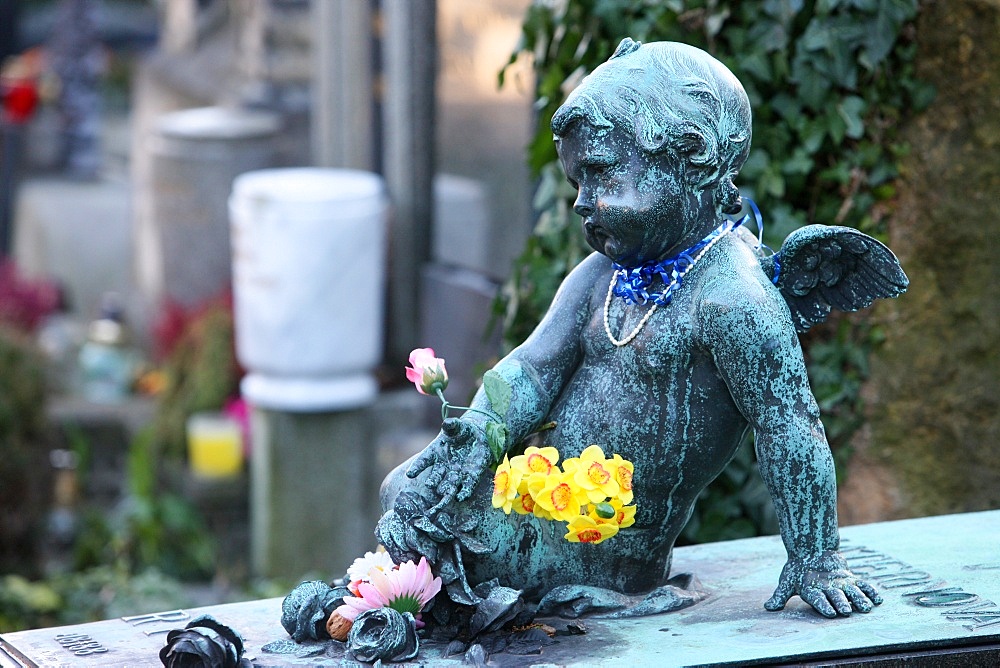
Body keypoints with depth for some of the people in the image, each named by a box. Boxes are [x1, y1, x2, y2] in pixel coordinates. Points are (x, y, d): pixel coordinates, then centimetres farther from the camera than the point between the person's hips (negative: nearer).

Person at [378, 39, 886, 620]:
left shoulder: (730, 299, -22)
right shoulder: (601, 275, 6)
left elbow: (789, 428, -22)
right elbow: (536, 367, 1)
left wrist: (815, 561, -20)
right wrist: (478, 436, -19)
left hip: (606, 558, -8)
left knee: (413, 531, -15)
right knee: (406, 490, 7)